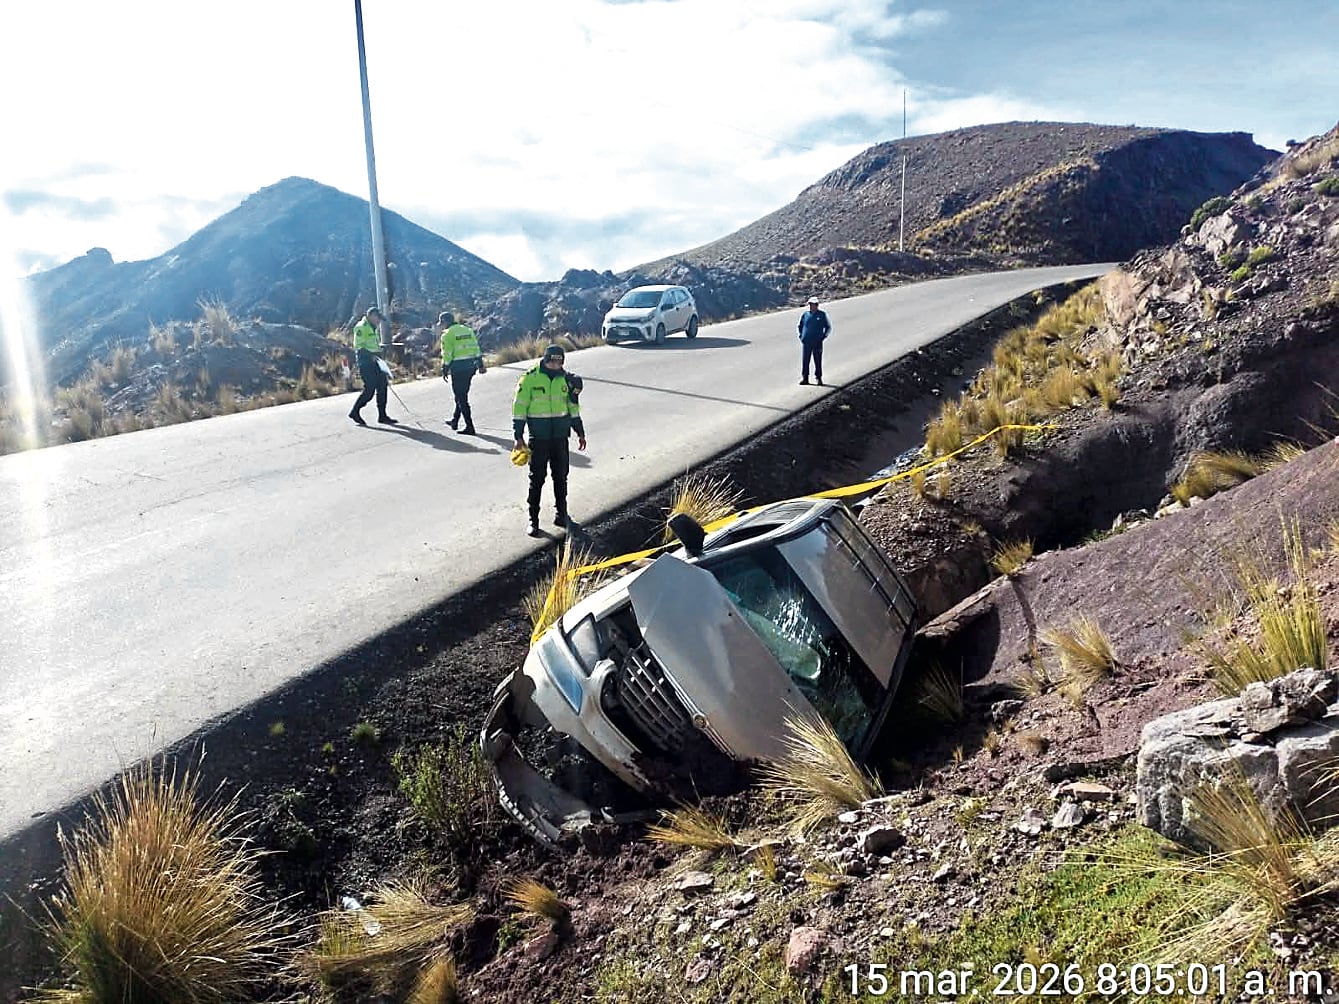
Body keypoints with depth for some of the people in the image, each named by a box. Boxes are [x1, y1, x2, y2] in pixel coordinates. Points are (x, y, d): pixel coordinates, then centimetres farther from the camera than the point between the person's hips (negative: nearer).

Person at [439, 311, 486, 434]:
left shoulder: (447, 334, -8)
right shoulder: (468, 329, 12)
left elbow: (447, 355, -11)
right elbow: (477, 348, 11)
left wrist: (444, 370, -3)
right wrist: (480, 365, 14)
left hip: (458, 367, -7)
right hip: (470, 366, 7)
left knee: (461, 397, -1)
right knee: (462, 394, 20)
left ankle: (469, 427, -4)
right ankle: (455, 421, 32)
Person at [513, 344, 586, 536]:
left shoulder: (564, 378, 5)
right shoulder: (530, 378, -9)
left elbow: (573, 406, 16)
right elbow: (519, 407, -8)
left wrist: (580, 432, 17)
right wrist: (519, 436, -11)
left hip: (560, 435, 4)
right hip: (538, 437, -4)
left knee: (561, 476, 12)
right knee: (537, 478, 0)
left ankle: (561, 512, 26)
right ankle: (533, 519, 7)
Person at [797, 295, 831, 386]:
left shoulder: (822, 315, 3)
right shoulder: (805, 314, 6)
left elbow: (828, 327, 12)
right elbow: (800, 326, 20)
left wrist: (823, 337, 2)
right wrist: (801, 336, 9)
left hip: (817, 343, -1)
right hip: (806, 342, 1)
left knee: (818, 361, 2)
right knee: (805, 361, 0)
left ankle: (818, 378, 10)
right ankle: (804, 378, 8)